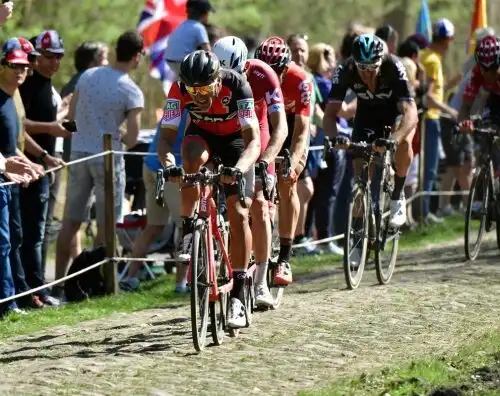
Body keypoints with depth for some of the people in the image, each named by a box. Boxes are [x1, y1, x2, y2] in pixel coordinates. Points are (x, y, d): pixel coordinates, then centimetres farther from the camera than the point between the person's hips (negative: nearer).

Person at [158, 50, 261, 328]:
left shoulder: (237, 86, -34)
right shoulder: (180, 90, -28)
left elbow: (254, 141, -37)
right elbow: (166, 138, -27)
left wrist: (239, 169, -56)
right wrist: (168, 164, -48)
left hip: (236, 140, -2)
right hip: (202, 135, 2)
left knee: (239, 214, -14)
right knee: (194, 157, -36)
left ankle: (238, 295, -8)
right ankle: (188, 230, -22)